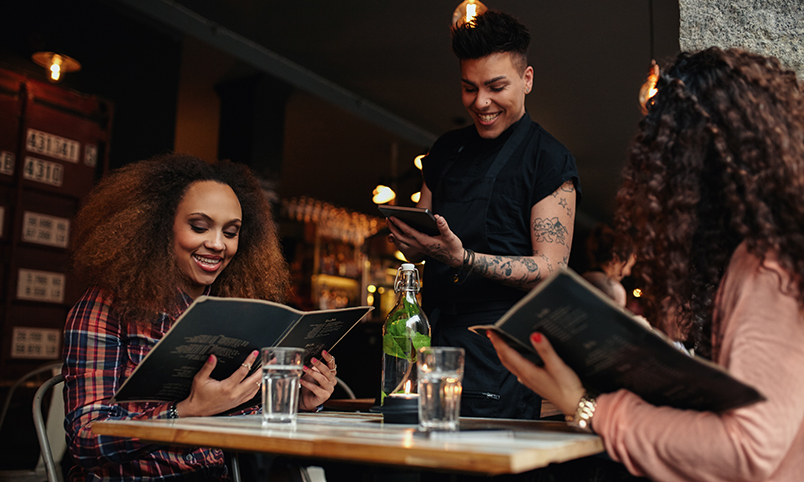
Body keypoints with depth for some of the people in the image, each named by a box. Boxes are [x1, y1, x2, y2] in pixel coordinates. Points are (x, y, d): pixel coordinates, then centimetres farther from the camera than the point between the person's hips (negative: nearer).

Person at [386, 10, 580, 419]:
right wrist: (407, 237, -6)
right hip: (433, 339, 5)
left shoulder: (550, 161, -3)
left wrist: (462, 258, -23)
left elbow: (551, 269, -10)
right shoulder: (446, 151, 15)